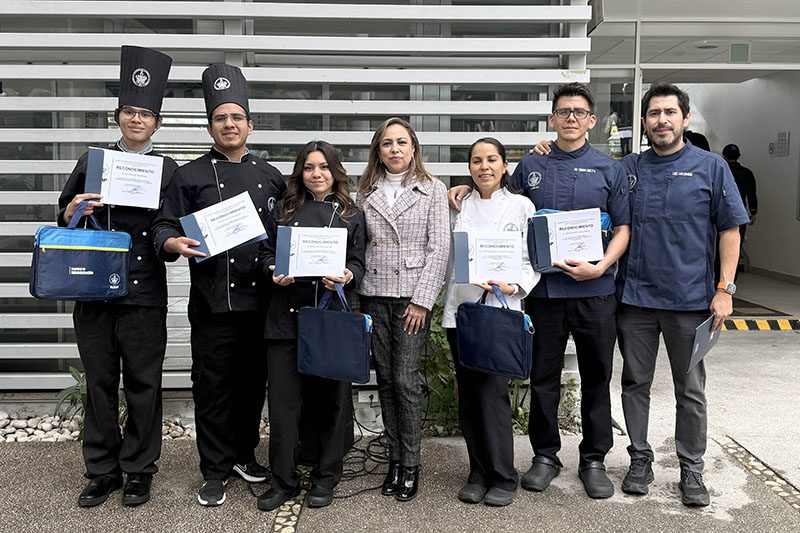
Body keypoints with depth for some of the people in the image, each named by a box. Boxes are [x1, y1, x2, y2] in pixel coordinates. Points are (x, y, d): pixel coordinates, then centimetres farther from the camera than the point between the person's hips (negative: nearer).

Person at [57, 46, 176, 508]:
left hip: (145, 293, -2)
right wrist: (73, 213, -8)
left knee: (143, 383, 4)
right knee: (100, 382, 8)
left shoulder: (169, 170, 5)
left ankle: (139, 471, 18)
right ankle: (103, 471, 21)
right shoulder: (92, 163, 10)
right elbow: (63, 221, 14)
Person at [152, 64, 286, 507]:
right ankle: (215, 471, 17)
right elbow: (164, 225, -2)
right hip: (213, 301, -3)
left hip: (261, 299, 3)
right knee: (212, 387, 4)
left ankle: (244, 454, 32)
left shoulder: (270, 176, 13)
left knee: (253, 382, 13)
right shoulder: (190, 176, 4)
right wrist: (173, 243, -23)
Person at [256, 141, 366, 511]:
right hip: (287, 314, 1)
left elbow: (358, 263, 4)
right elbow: (266, 252, 14)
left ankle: (326, 478, 21)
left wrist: (346, 277, -17)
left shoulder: (351, 214, 9)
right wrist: (273, 272, -7)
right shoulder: (283, 210, 14)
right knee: (283, 397, 1)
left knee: (331, 397, 6)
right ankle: (283, 480, 14)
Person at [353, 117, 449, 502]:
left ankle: (410, 464, 8)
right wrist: (353, 296, 2)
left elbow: (439, 247, -3)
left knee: (406, 380, -5)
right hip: (373, 296, 3)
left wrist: (422, 300, -10)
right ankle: (395, 458, 19)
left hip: (412, 296, -3)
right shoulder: (365, 192, 11)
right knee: (385, 379, 7)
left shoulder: (433, 190, 3)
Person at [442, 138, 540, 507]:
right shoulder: (459, 207, 12)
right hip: (460, 309, 4)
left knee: (492, 393, -8)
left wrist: (513, 285, -14)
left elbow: (532, 259, 1)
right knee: (468, 396, 7)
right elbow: (449, 257, 13)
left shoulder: (521, 206, 5)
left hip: (500, 311, -3)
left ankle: (503, 478, 7)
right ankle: (478, 473, 21)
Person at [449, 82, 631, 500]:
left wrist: (601, 266, -13)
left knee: (596, 377, 9)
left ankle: (593, 459, 24)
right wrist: (469, 193, 1)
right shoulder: (530, 167, 9)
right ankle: (545, 455, 24)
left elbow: (623, 227, 4)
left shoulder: (609, 169, 6)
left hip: (594, 290, 0)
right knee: (543, 377, 8)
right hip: (544, 289, 1)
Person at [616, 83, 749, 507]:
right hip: (634, 297, 2)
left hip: (690, 299, -2)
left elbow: (730, 229, 1)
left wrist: (725, 289, -7)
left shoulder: (711, 166, 2)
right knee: (635, 383, 10)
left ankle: (691, 469, 22)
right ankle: (640, 459, 25)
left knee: (691, 390, 8)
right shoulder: (627, 169, 7)